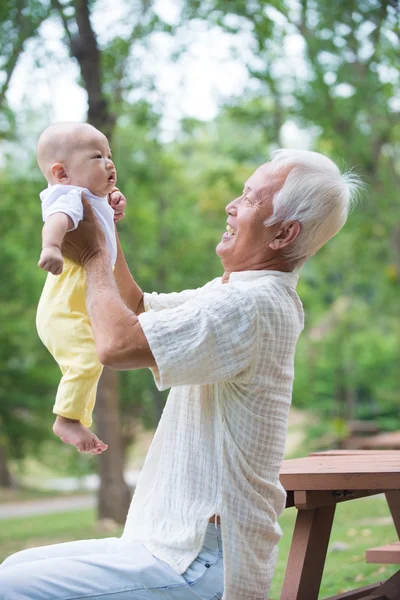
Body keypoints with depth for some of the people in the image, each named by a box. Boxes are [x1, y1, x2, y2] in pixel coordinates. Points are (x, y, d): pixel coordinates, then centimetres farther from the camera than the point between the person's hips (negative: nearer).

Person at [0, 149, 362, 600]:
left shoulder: (252, 304, -21)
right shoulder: (232, 293, 14)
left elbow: (118, 343, -26)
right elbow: (138, 308, 27)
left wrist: (93, 256, -8)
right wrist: (107, 232, 12)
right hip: (178, 544, 11)